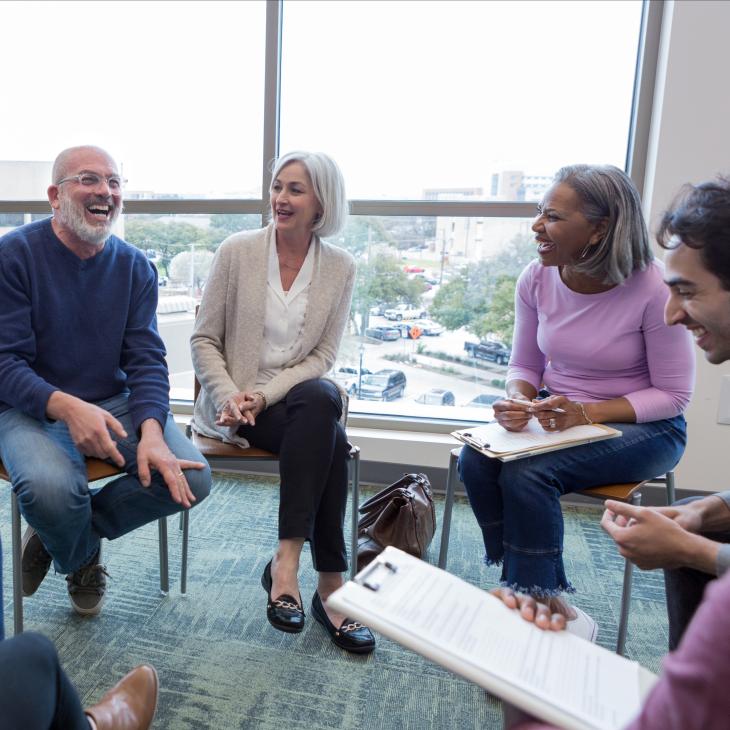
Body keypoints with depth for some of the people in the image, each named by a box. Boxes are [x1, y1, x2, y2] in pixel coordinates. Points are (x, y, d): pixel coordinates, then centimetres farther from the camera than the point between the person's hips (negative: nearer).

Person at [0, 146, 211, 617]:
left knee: (191, 477, -17)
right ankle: (81, 559, 6)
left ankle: (63, 531, 8)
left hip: (115, 404, 4)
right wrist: (68, 407, -31)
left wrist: (151, 433, -22)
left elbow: (147, 361, -3)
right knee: (52, 486, -34)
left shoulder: (135, 267, 3)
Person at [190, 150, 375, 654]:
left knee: (323, 399, -36)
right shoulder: (238, 251, -2)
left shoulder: (341, 267, 2)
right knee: (330, 440, -30)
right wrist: (229, 396, -17)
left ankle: (287, 562, -28)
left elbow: (324, 355, 0)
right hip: (235, 402, -2)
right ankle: (331, 584, -19)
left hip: (300, 396, 2)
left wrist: (266, 394, -15)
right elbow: (204, 339, 0)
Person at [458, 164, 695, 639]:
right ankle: (547, 601, -6)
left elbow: (673, 395, -11)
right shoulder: (536, 279, -6)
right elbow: (525, 366, 5)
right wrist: (518, 402, -18)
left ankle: (540, 602, -3)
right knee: (476, 460, -22)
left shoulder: (653, 289, -19)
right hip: (557, 415, 5)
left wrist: (586, 414, -24)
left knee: (526, 474, -29)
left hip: (643, 426, -5)